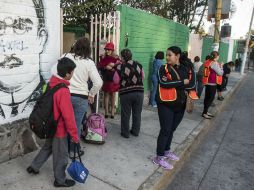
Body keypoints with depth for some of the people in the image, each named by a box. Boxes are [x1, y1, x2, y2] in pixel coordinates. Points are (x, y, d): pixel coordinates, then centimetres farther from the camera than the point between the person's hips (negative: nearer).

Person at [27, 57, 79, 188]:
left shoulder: (51, 84, -3)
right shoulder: (63, 91, -30)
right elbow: (68, 116, -27)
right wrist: (74, 135, -16)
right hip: (59, 129, -8)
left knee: (48, 147, 31)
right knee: (61, 156, 12)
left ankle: (34, 167, 47)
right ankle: (60, 180, 31)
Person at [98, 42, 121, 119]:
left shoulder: (116, 58, 0)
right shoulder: (103, 58, 5)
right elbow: (99, 66, -3)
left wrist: (114, 65, -20)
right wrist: (105, 67, -18)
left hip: (114, 79, -1)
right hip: (106, 79, 1)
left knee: (113, 95, 7)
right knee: (106, 94, 5)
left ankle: (112, 111, 15)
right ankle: (106, 112, 12)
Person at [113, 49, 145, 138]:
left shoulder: (120, 67, -11)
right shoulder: (138, 65, 0)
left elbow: (116, 81, -5)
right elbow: (143, 77, 8)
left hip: (126, 93, -3)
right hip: (139, 92, 3)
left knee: (125, 114, 10)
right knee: (137, 113, 16)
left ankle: (125, 133, 21)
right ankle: (135, 131, 28)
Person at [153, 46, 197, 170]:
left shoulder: (187, 69, 4)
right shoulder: (164, 68, -4)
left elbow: (192, 85, -8)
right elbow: (163, 83, -21)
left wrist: (172, 83, -18)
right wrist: (182, 83, -15)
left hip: (180, 105, 4)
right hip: (166, 104, -4)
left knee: (172, 129, 17)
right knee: (165, 130, -2)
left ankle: (167, 151, 36)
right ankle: (159, 158, 10)